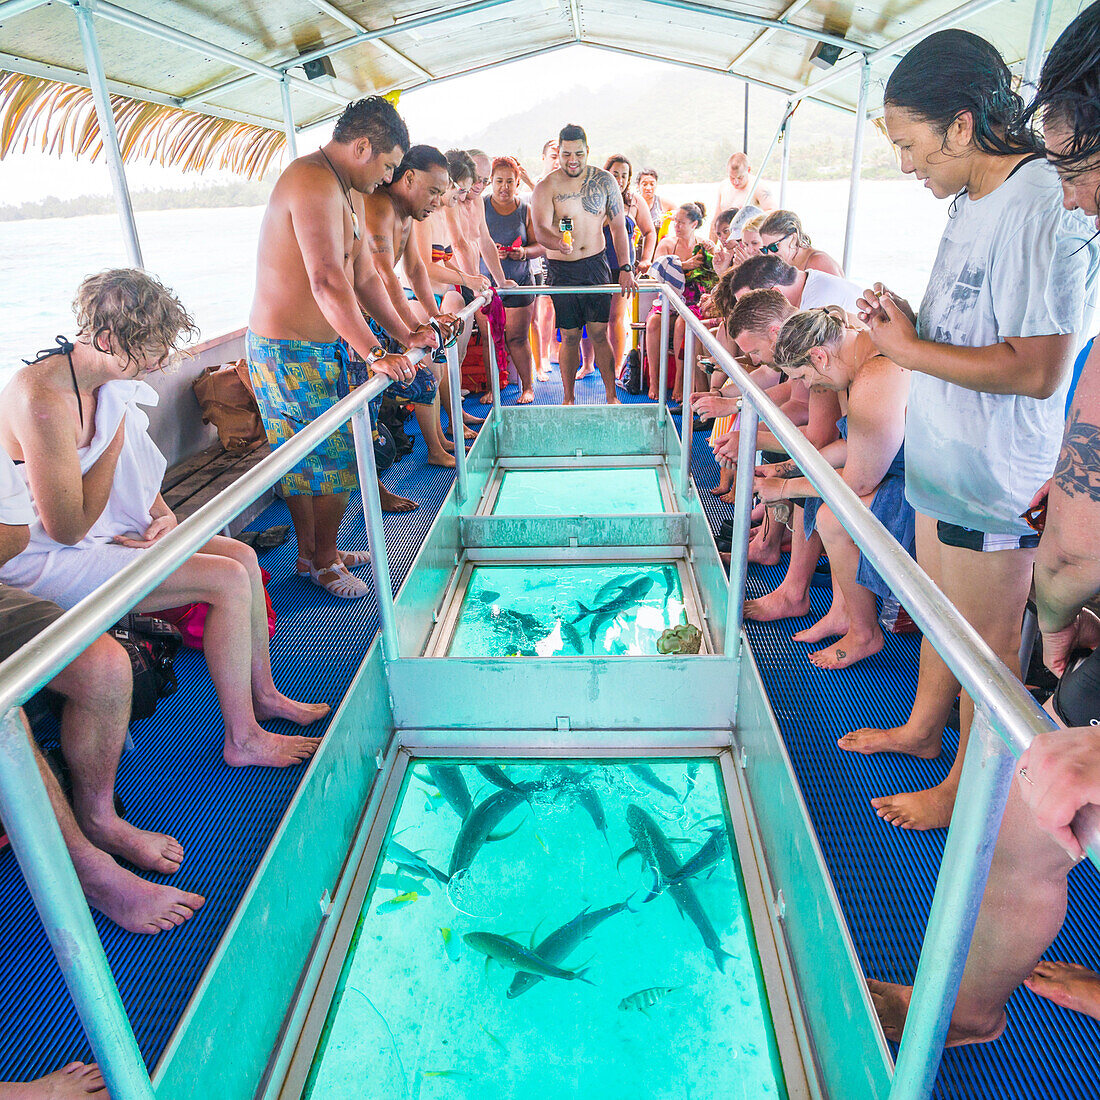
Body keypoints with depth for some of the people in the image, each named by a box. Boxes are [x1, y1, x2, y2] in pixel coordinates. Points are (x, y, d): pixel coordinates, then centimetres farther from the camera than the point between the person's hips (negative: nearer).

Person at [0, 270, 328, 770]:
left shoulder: (109, 382, 3)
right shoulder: (42, 400, -27)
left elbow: (135, 470, 18)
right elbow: (68, 528, -25)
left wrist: (162, 514, -1)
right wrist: (114, 436, -19)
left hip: (107, 536, 9)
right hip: (49, 564, -9)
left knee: (242, 555, 2)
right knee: (228, 578, -19)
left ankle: (263, 695, 16)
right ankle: (242, 740, -6)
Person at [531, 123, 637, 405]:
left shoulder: (604, 180, 2)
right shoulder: (546, 187, -5)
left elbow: (619, 227, 4)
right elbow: (540, 231, -18)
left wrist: (625, 268, -5)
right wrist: (559, 243, -41)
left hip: (596, 265, 1)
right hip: (562, 270, -1)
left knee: (599, 334, -2)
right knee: (570, 337, 4)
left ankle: (612, 396, 7)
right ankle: (568, 398, 17)